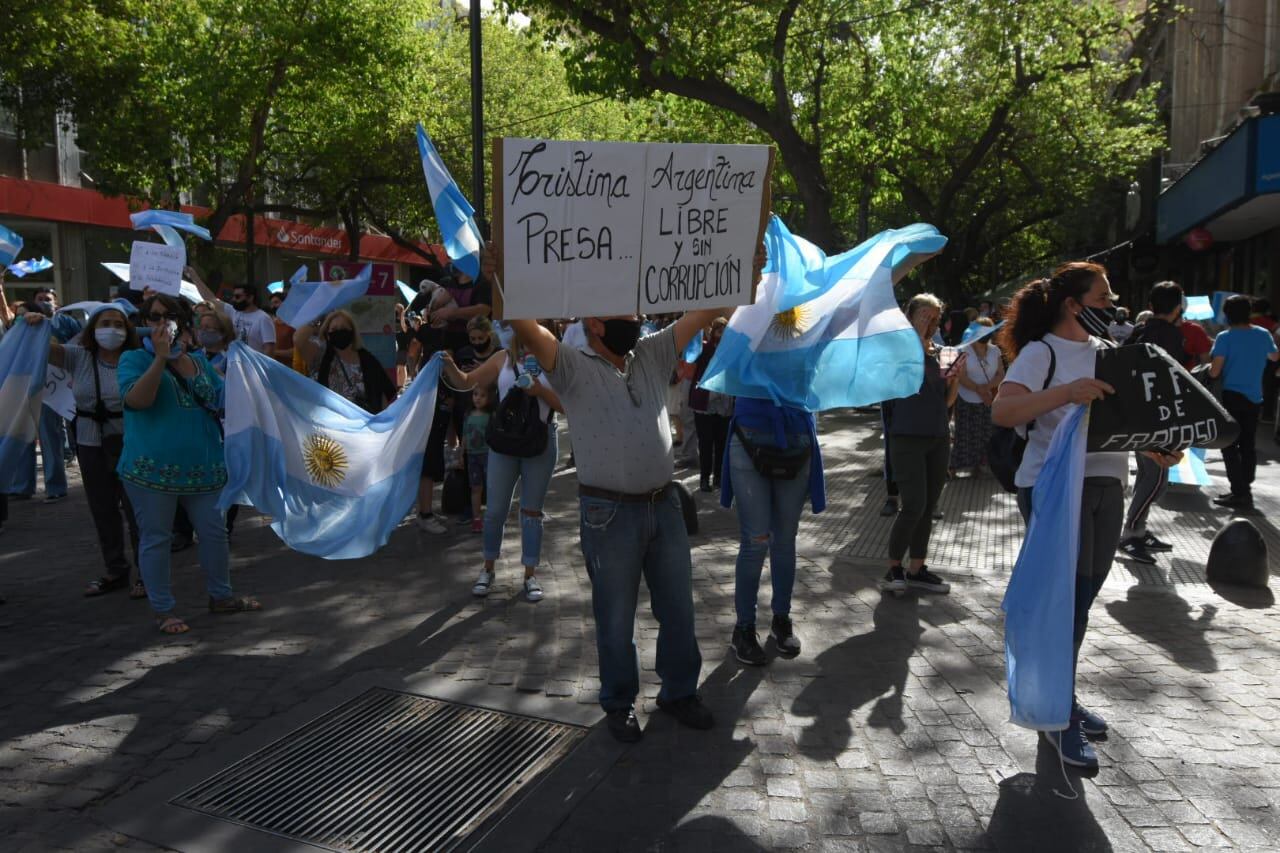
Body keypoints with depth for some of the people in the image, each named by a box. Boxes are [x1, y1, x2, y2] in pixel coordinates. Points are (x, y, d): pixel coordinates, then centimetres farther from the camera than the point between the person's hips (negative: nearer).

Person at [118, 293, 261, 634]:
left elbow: (224, 401, 17)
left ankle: (220, 596, 28)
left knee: (215, 532, 12)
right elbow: (136, 399, -19)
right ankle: (163, 609, 16)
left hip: (201, 466, 5)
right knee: (155, 538, 4)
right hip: (151, 468, -5)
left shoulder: (199, 362, 13)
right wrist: (161, 358, -24)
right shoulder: (134, 359, -1)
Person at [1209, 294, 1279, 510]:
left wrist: (1209, 366, 7)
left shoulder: (1225, 337, -12)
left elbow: (1214, 372, -14)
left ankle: (1239, 493, -6)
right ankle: (1245, 490, 19)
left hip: (1232, 396, -5)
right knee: (1248, 445, 13)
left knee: (1229, 445, -1)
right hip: (1255, 398, 5)